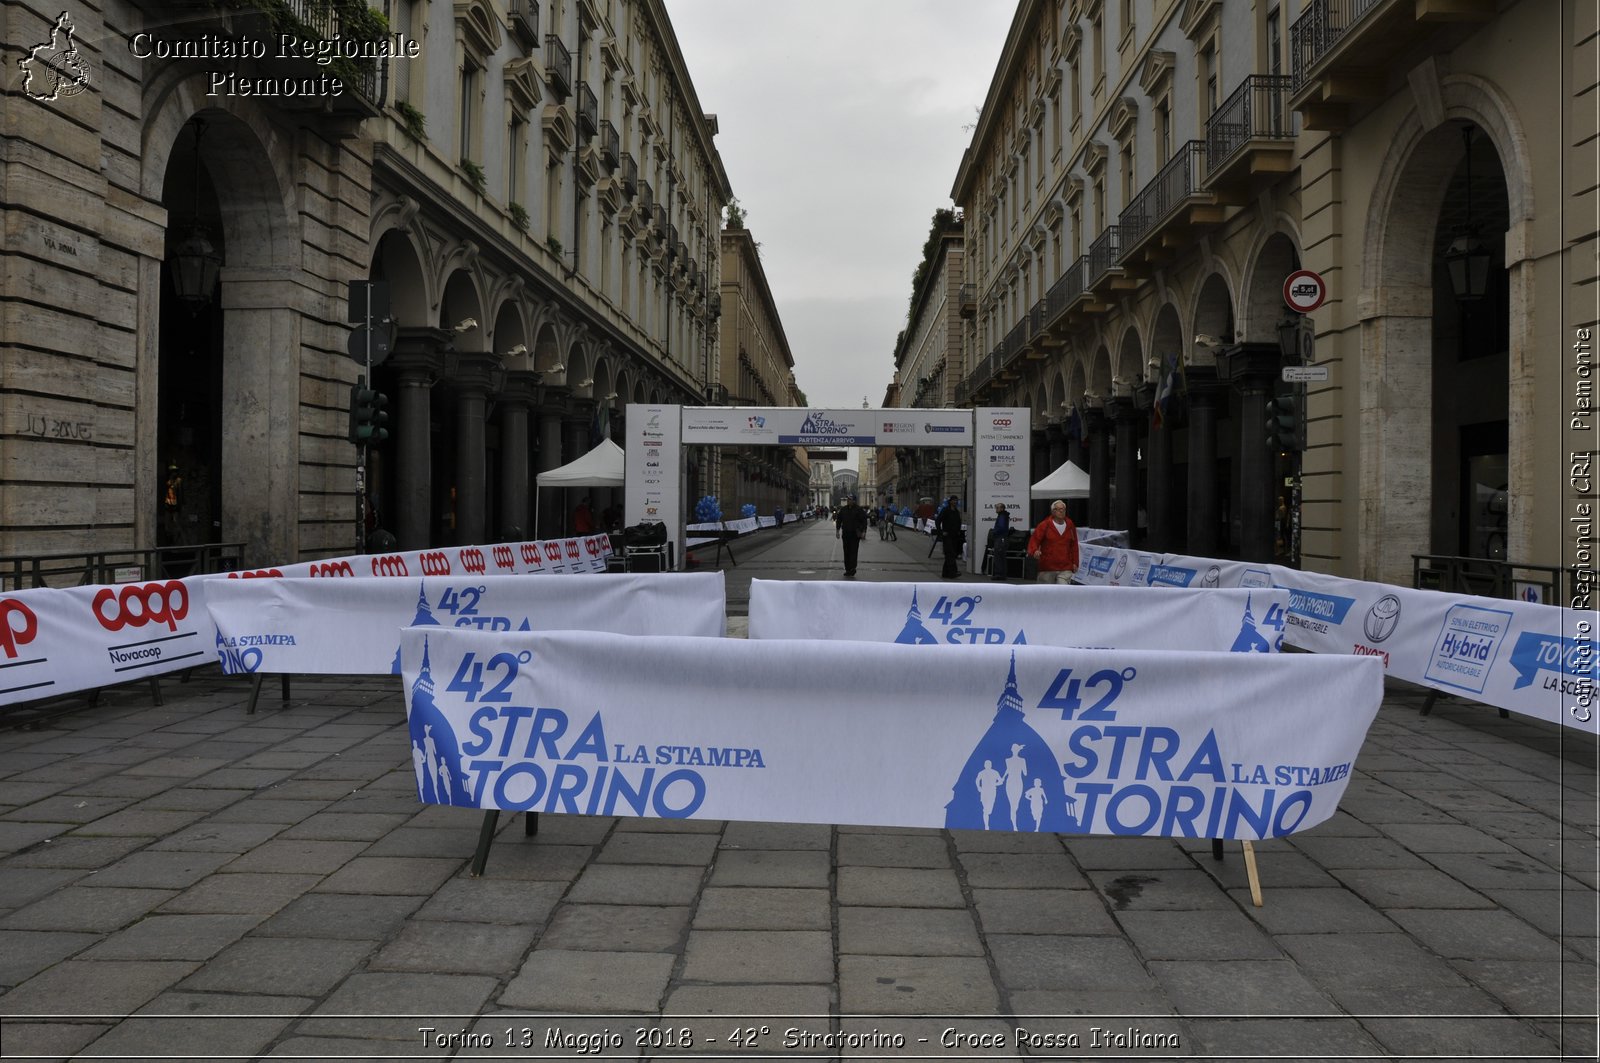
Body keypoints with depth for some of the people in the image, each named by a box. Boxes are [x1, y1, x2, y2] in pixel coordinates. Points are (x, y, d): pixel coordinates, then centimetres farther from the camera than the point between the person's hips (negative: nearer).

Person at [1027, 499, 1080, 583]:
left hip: (1065, 569, 1)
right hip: (1047, 568, -1)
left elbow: (1074, 545, 14)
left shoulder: (1070, 526, 8)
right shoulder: (1045, 525, -2)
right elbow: (1034, 540, -6)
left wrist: (1075, 562, 9)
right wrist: (1034, 551, -27)